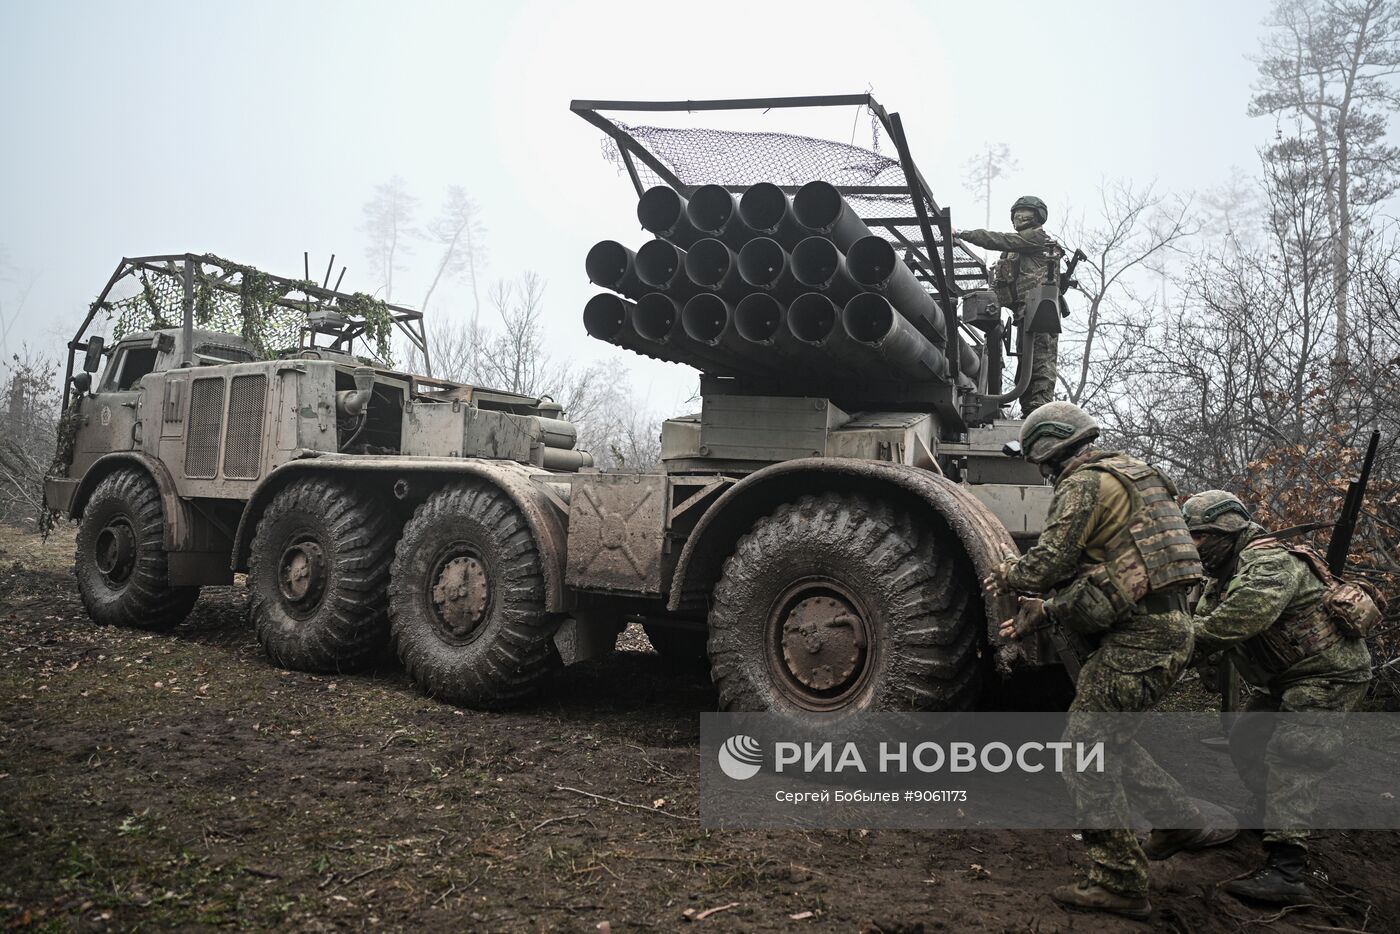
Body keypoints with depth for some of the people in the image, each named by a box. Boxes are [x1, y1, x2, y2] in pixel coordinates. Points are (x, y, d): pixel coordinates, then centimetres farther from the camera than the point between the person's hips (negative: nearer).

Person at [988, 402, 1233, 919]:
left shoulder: (1084, 482, -10)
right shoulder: (1125, 475, 21)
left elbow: (1051, 561, -14)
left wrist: (1008, 575, 7)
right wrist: (1041, 612, 18)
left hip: (1140, 637, -10)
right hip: (1165, 626, 10)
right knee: (1108, 738, 23)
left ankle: (1119, 885, 1)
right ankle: (1187, 823, 29)